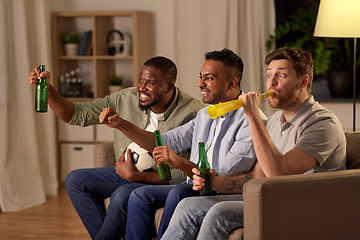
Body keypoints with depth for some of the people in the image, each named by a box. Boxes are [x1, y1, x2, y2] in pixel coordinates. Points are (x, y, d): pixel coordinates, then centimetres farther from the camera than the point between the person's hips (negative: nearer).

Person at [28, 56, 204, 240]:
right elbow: (77, 115, -2)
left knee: (122, 195, -32)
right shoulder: (126, 99, -6)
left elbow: (185, 174, -24)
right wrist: (47, 88, -18)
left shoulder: (193, 114, -22)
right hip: (129, 172, 7)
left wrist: (136, 176, -28)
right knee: (75, 180, -6)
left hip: (164, 181, -7)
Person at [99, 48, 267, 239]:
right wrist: (121, 124, 7)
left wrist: (181, 163, -30)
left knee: (179, 193, -32)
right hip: (195, 188, 9)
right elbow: (165, 141, 17)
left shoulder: (251, 120, -15)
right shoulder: (205, 115, 14)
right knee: (140, 195, -5)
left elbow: (226, 177, -22)